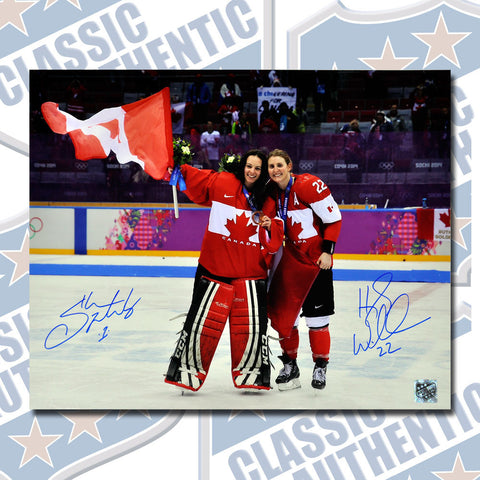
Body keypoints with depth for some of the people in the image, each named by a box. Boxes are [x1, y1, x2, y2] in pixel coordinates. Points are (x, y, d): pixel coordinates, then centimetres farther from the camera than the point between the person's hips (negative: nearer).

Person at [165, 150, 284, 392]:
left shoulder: (268, 200, 6)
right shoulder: (220, 183, -1)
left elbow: (276, 241, 7)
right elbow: (189, 178, 3)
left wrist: (269, 227, -12)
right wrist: (176, 166, -14)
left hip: (251, 271, 2)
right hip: (215, 266, -2)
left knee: (253, 325, -3)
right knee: (203, 322, -2)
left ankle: (250, 373, 12)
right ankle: (188, 370, 12)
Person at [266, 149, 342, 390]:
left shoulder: (308, 185, -17)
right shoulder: (273, 192, 3)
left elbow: (334, 218, -14)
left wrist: (327, 251, -17)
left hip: (317, 257, -6)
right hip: (292, 255, 6)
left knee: (316, 315, -1)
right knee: (281, 310, 3)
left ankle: (320, 367, 14)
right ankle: (290, 365, 18)